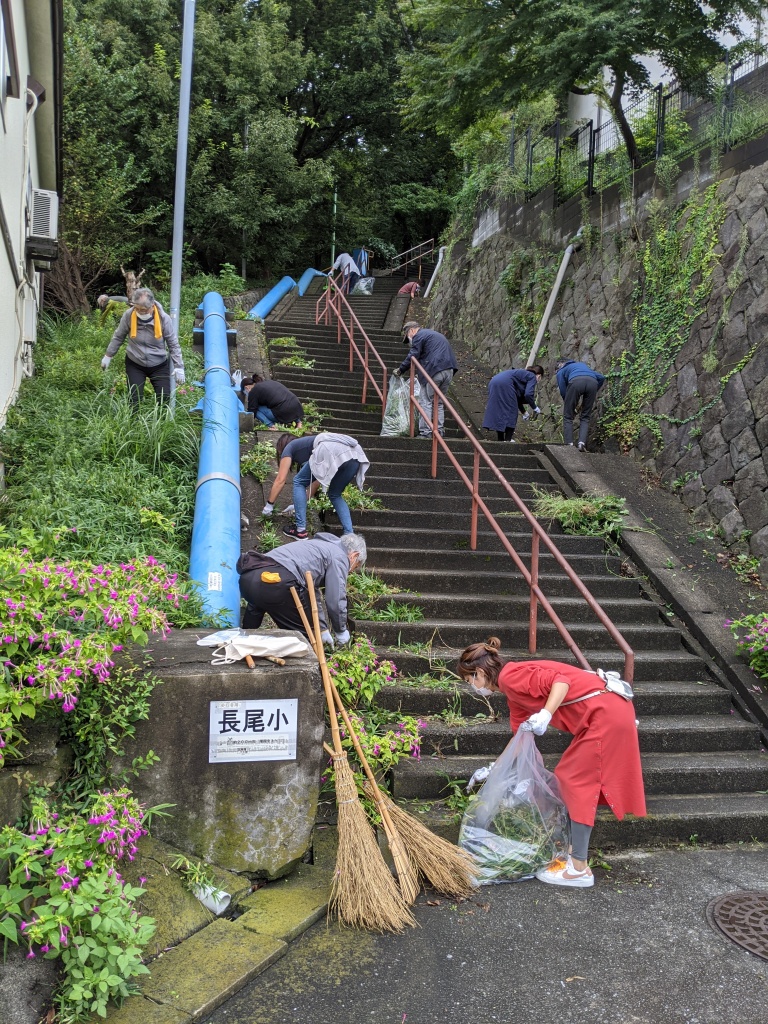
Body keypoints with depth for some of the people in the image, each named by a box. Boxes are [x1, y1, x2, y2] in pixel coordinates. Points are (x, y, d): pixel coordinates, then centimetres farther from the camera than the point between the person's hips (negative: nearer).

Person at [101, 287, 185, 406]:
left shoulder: (164, 318, -18)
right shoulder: (128, 315, -16)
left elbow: (173, 344, -8)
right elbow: (118, 337, 1)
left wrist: (178, 367, -11)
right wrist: (108, 356, 7)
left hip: (159, 365, 0)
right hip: (134, 364, 0)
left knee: (165, 398, -2)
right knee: (134, 399, -2)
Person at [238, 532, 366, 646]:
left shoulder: (320, 546, 35)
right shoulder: (339, 557, 8)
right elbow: (336, 600, 0)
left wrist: (323, 629, 43)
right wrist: (341, 631, 17)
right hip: (276, 582, -10)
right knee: (304, 632, 6)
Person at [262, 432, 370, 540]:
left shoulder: (289, 448, 26)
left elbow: (280, 480, 20)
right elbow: (317, 480, 44)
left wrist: (269, 505, 29)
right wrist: (299, 505, 52)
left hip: (332, 451, -7)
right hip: (355, 454, 7)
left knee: (299, 482, 17)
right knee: (335, 495, 27)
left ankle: (300, 530, 13)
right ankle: (350, 535, 13)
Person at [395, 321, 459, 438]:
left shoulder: (419, 336, 1)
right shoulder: (436, 335, 30)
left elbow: (412, 356, -8)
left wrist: (400, 370, -1)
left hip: (435, 371, -8)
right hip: (449, 370, 8)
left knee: (426, 401, -3)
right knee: (438, 402, 16)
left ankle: (425, 431, -6)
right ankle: (440, 430, 16)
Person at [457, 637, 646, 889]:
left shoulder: (510, 676, -11)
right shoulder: (513, 692, 20)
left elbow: (560, 680, -22)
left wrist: (545, 714, -34)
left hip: (604, 712, -10)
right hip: (604, 712, 10)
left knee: (577, 782, -5)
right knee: (568, 777, 15)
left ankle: (579, 869, 1)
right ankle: (574, 849, 21)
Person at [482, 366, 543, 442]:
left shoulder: (523, 374, 34)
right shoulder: (532, 377, 10)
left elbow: (518, 396, 41)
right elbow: (528, 394, -8)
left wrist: (524, 412, 51)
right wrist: (535, 408, 7)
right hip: (505, 384, -8)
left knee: (499, 412, 15)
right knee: (511, 413, 2)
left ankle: (500, 440, 18)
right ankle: (508, 440, 0)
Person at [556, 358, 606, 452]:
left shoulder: (561, 371, 32)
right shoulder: (583, 365, 43)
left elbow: (563, 391, 19)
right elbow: (601, 378, 31)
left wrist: (570, 406, 33)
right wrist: (594, 394, 38)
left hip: (576, 382, -3)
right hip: (593, 382, 3)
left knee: (568, 417, 10)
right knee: (585, 417, 14)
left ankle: (569, 445, -1)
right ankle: (582, 443, -3)